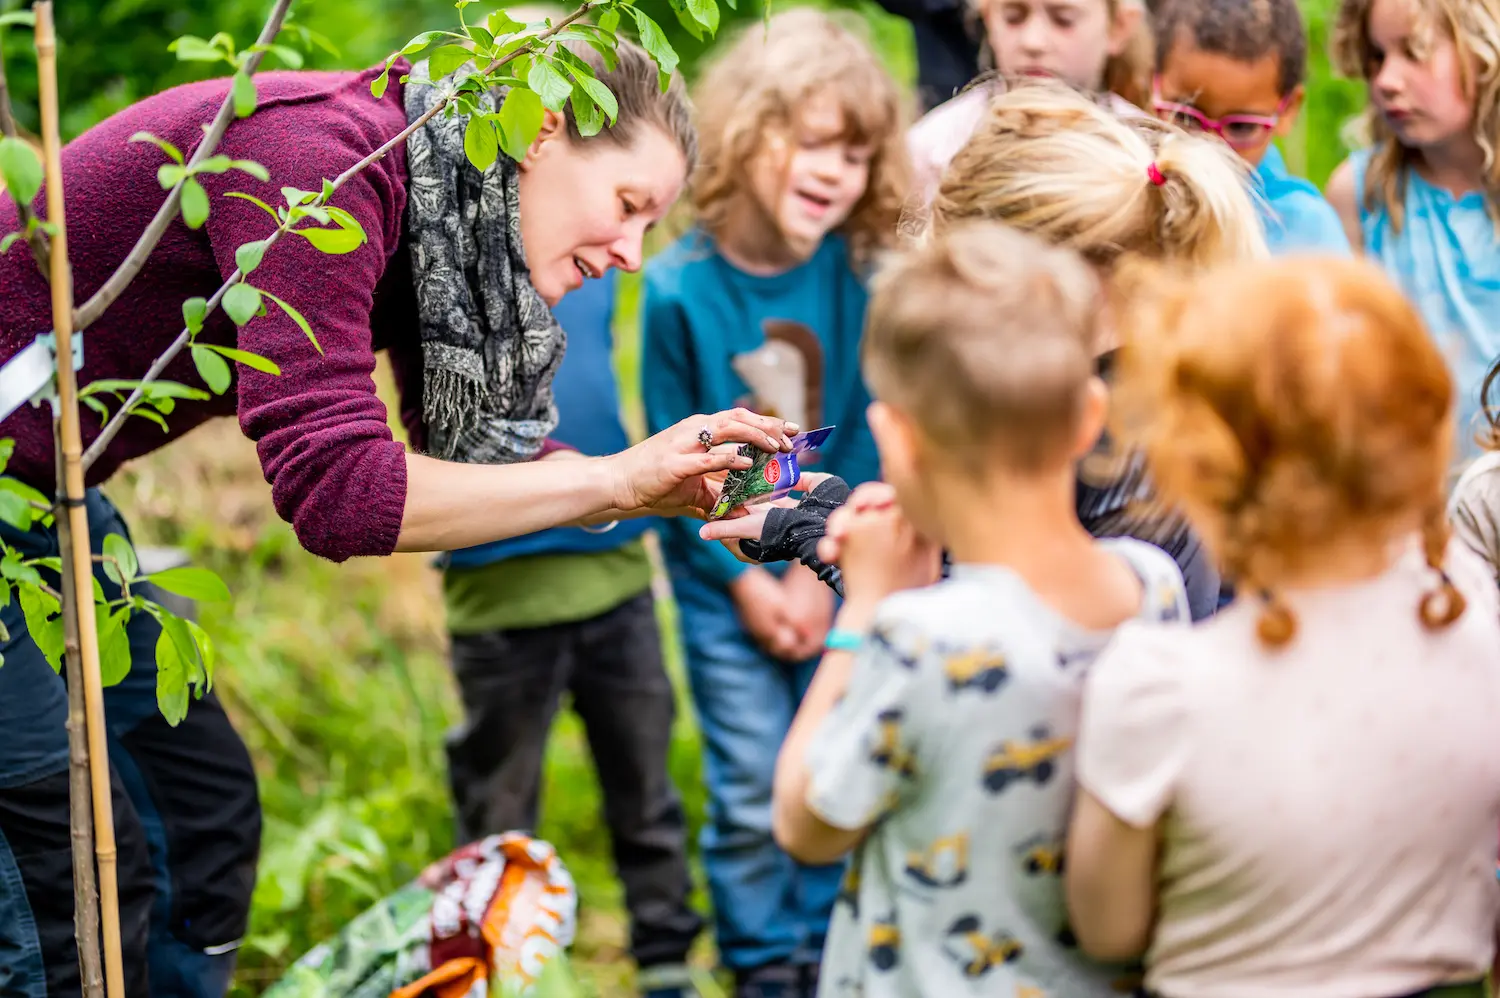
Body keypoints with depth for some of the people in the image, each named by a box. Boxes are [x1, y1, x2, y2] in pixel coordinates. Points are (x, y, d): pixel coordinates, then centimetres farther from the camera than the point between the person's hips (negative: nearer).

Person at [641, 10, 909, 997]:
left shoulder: (860, 271, -11)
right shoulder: (680, 288, -15)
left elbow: (868, 436, -5)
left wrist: (821, 571, -9)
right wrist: (745, 580, -9)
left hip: (836, 572, 2)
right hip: (725, 582, -2)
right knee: (752, 797, 2)